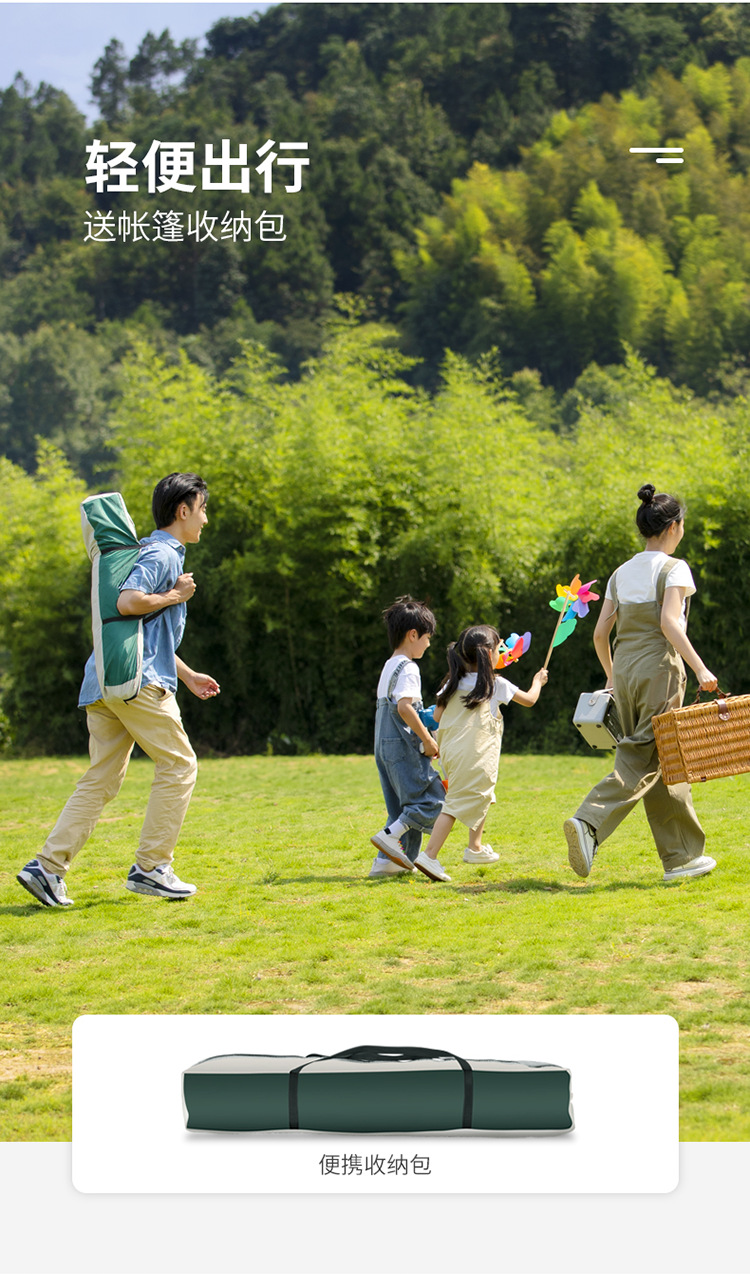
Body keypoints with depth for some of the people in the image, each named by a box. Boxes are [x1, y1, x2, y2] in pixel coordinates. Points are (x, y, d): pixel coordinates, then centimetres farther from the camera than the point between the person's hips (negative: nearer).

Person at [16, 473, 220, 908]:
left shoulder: (165, 555, 25)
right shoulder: (161, 554, -7)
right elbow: (129, 602, -25)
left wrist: (188, 675, 33)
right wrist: (176, 596, -10)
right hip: (137, 680, -10)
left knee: (101, 781, 7)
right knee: (178, 765, -2)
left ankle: (47, 867, -1)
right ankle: (151, 868, -2)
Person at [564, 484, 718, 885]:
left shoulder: (622, 573, 12)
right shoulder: (673, 568, -6)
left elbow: (600, 631, 11)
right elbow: (669, 622, -20)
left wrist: (612, 676, 23)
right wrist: (700, 668, -21)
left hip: (625, 670, 7)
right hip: (659, 667, -7)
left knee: (659, 763, 10)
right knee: (643, 761, -7)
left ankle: (682, 855, 12)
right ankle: (589, 823, -26)